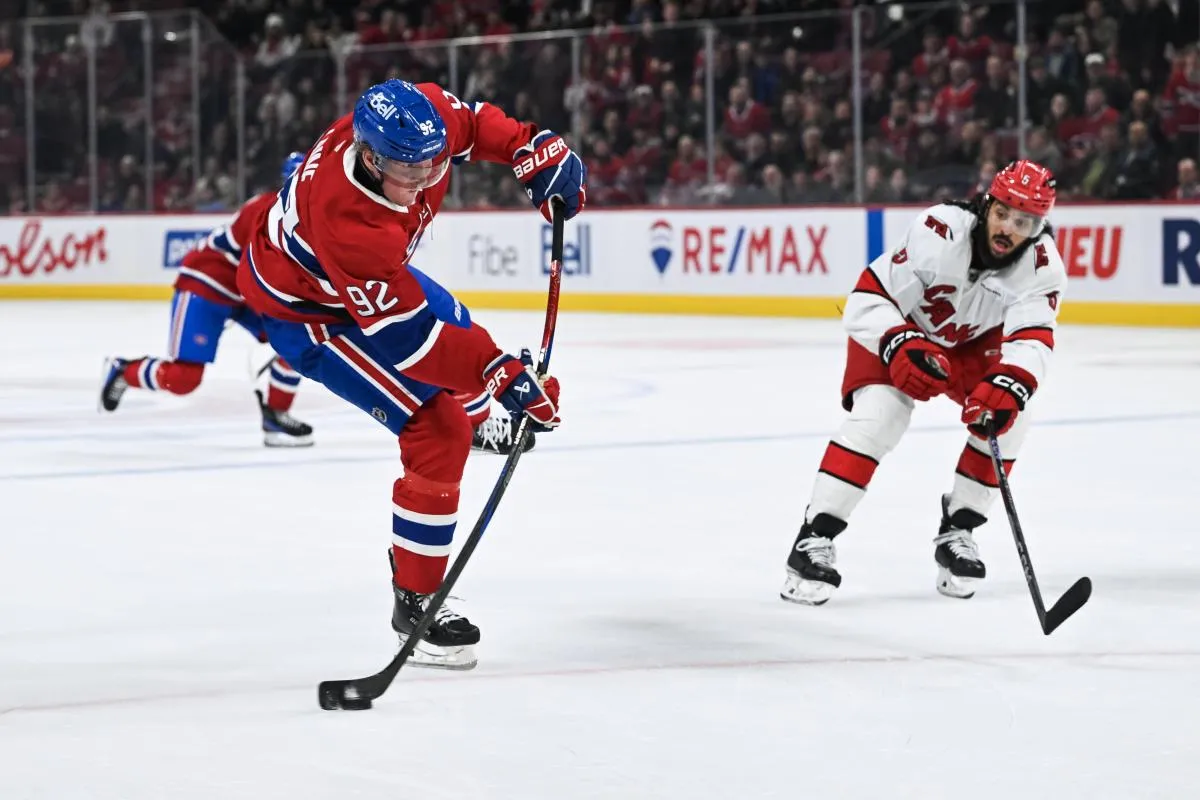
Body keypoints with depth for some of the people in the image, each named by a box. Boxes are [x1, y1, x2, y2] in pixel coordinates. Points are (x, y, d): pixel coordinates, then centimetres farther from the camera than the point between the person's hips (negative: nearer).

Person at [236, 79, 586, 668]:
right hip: (308, 309, -8)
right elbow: (406, 331, -37)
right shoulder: (347, 220, -43)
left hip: (376, 274, 8)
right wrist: (502, 377, -38)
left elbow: (473, 123, 0)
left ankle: (476, 420, 60)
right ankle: (415, 604, -3)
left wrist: (536, 152, -12)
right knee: (437, 433, -15)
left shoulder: (422, 120, -26)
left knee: (467, 337, 27)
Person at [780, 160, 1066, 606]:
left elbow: (1032, 339, -35)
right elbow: (867, 301, -33)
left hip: (972, 340, 4)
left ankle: (957, 532, 1)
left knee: (1008, 414, -18)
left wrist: (1007, 385, -54)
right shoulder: (938, 232, -36)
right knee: (879, 415, -25)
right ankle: (813, 542, -21)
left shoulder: (1042, 265, -26)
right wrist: (901, 347, -48)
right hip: (894, 329, -4)